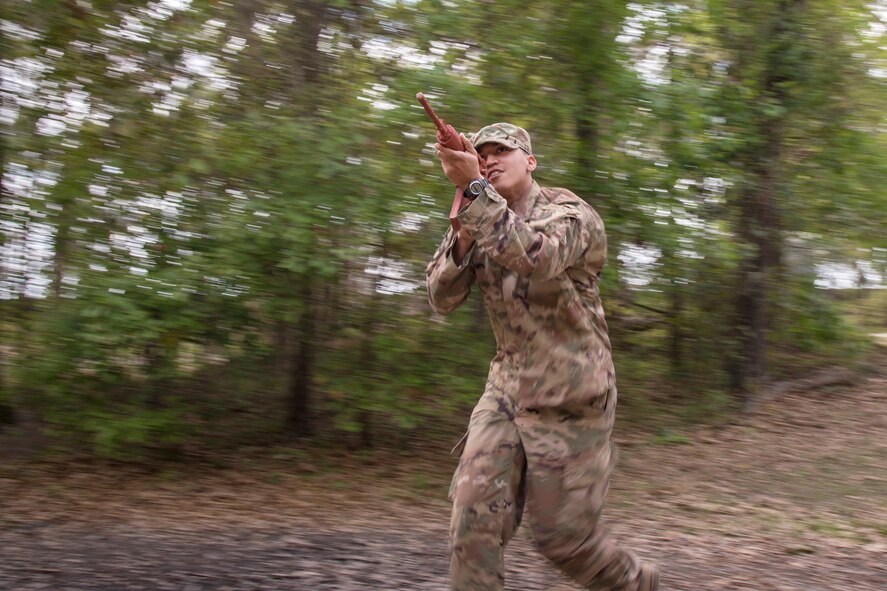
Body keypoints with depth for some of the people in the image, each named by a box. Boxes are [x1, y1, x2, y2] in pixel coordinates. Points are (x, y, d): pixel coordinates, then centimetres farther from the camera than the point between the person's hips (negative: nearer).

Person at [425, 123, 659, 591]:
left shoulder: (571, 215, -12)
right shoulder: (479, 223, 7)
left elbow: (533, 257, -34)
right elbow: (442, 298, -2)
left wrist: (474, 187, -38)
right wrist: (463, 235, -16)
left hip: (570, 399, -5)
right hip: (506, 389, 5)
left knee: (563, 536, 4)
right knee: (473, 519, -9)